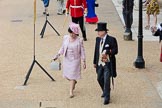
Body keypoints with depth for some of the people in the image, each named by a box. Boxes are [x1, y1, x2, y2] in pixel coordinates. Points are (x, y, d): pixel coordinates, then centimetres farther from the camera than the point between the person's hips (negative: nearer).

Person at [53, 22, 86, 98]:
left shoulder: (79, 40, -14)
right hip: (67, 59, 4)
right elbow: (62, 48, 8)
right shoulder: (66, 38, -5)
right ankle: (74, 82, 44)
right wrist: (57, 55, 0)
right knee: (66, 75, 12)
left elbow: (82, 51, -7)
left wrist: (84, 61, -6)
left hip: (75, 60, -4)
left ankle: (71, 91, 15)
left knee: (72, 75, 0)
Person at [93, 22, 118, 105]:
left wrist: (107, 52, -31)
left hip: (108, 64, -7)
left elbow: (115, 50, -14)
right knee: (99, 79, 18)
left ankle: (107, 98, 6)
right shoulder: (98, 39, 6)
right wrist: (95, 62, 15)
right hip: (100, 63, 7)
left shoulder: (111, 39, -13)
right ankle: (105, 91, 44)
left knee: (106, 81, -7)